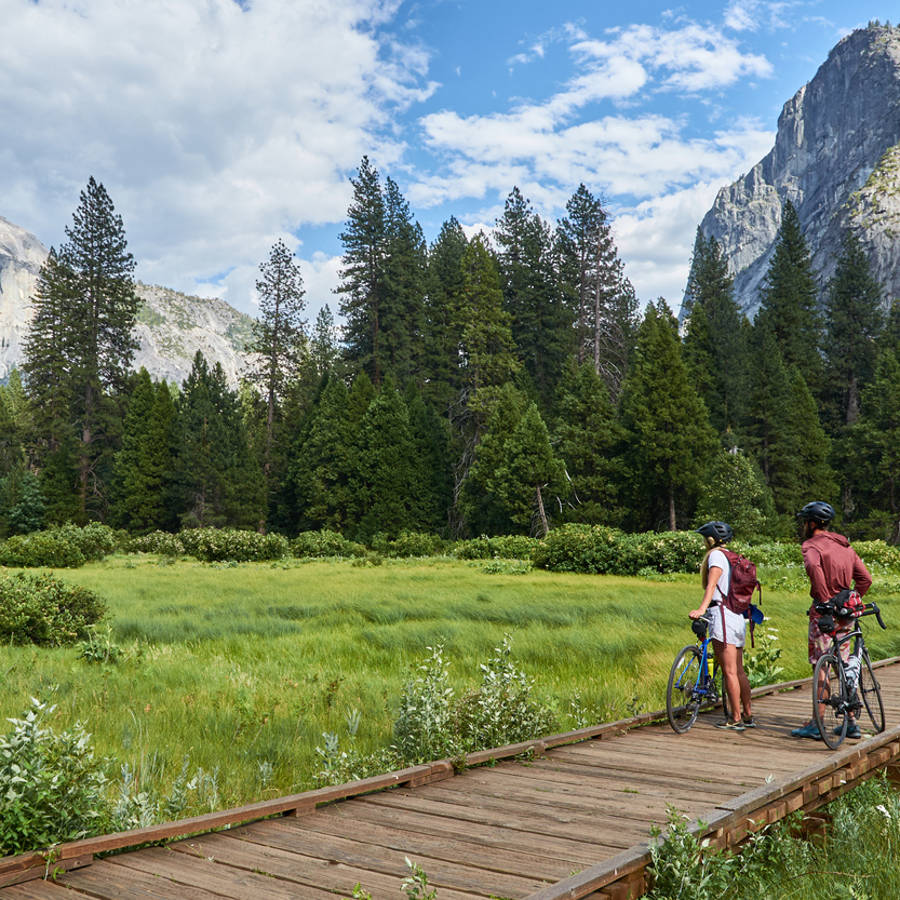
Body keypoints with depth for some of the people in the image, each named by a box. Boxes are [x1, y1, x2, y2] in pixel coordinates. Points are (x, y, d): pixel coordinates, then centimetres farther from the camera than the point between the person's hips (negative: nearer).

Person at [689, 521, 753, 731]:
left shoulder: (716, 555, -7)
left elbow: (712, 584, -22)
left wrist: (701, 609, -34)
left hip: (723, 615, -9)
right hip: (737, 617, 9)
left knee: (729, 672, -5)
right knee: (739, 671, 14)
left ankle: (736, 719, -1)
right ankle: (748, 716, 19)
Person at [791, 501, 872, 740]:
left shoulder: (812, 545, -8)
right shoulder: (845, 545, 15)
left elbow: (813, 566, -31)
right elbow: (865, 578, 12)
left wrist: (824, 599, -25)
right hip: (846, 614, 7)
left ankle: (817, 725, -2)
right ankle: (851, 723, 18)